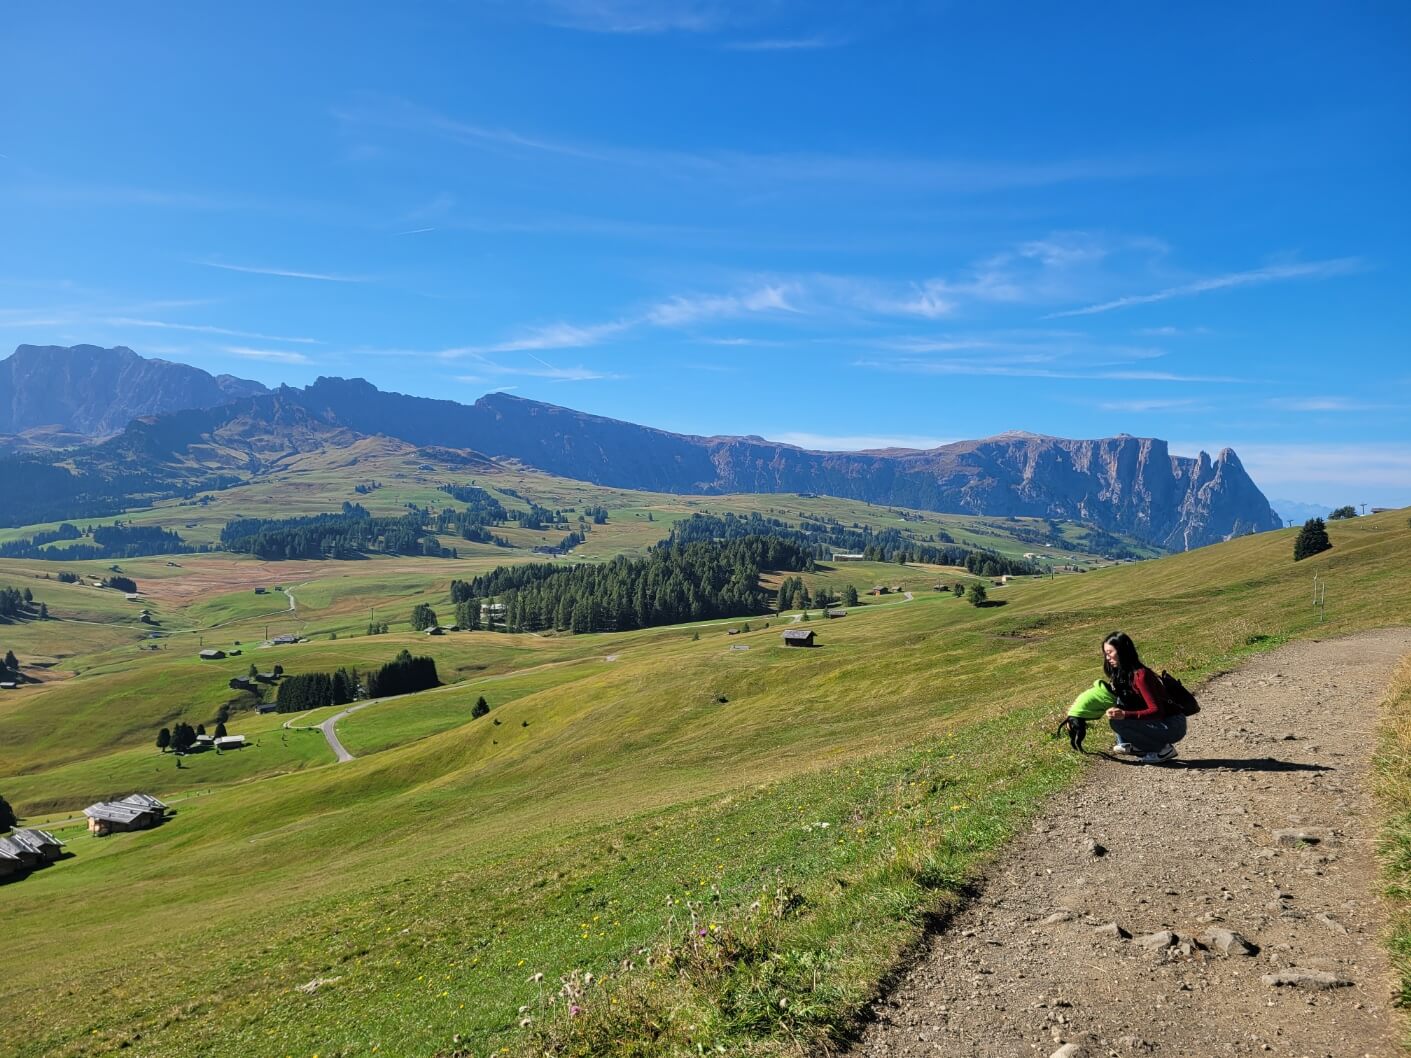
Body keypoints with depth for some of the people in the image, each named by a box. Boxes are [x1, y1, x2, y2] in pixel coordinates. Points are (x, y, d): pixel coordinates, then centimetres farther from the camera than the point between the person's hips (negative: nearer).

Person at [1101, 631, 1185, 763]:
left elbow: (1157, 711, -27)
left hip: (1173, 726, -9)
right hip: (1159, 721, 9)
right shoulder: (1122, 674, 5)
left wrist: (1125, 715, -35)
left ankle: (1163, 749, -7)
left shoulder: (1140, 675, -22)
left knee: (1118, 722, -22)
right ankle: (1137, 747, 4)